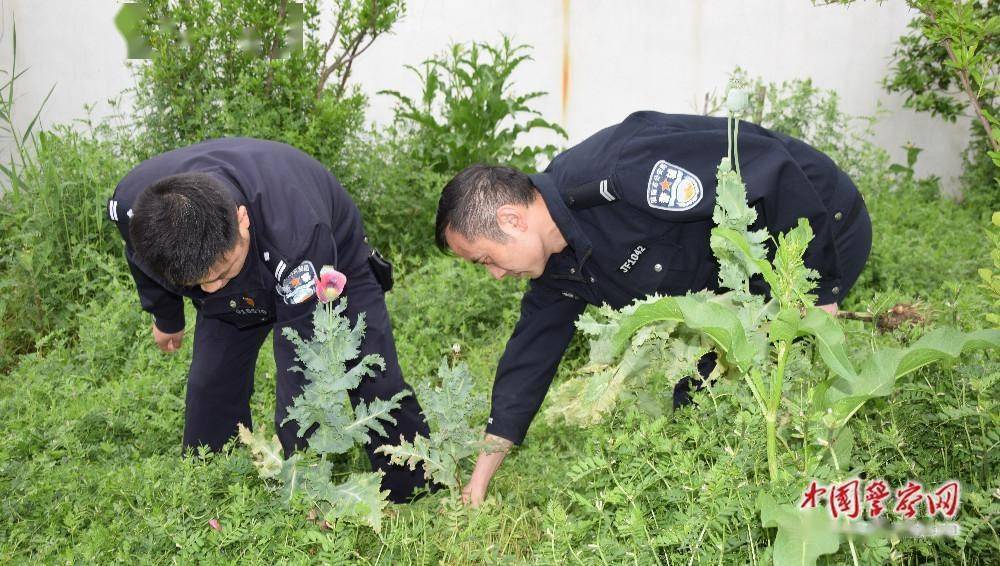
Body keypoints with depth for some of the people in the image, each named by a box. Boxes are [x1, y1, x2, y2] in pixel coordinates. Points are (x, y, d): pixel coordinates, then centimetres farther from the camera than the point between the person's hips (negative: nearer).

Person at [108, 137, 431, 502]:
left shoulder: (295, 231, -48)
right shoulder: (133, 206, -33)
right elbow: (143, 259, -4)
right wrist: (165, 318, 13)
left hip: (332, 264, -4)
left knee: (376, 385, -9)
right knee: (210, 389, -4)